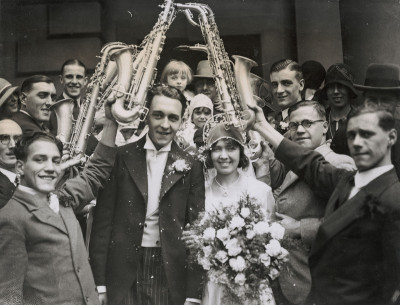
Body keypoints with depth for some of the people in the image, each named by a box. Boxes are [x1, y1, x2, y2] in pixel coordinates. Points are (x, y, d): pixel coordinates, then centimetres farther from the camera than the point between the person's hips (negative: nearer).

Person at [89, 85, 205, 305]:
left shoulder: (190, 167, 2)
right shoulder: (122, 157, 1)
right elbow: (103, 219, 0)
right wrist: (99, 283, -4)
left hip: (170, 275, 1)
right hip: (123, 272, 0)